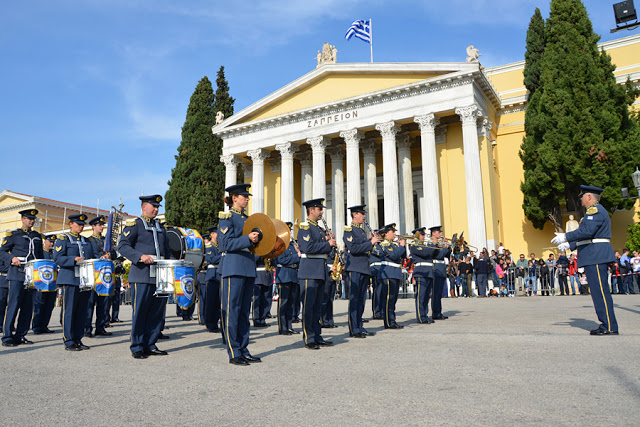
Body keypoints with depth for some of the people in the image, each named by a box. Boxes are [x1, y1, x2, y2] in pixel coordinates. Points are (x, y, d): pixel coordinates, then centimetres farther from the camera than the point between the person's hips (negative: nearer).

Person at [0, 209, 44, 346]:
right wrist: (12, 259, -14)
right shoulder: (13, 235, 6)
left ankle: (20, 335, 13)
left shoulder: (38, 236, 19)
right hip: (17, 275, -5)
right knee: (13, 305, -7)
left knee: (27, 307, 5)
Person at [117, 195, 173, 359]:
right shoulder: (134, 224, 2)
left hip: (159, 276, 6)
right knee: (140, 312, -2)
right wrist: (141, 256, -22)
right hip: (141, 276, -6)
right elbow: (123, 246, -8)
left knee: (157, 311, 8)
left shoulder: (160, 227, 21)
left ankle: (150, 345, 19)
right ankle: (137, 347, 10)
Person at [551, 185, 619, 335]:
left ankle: (610, 327, -6)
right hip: (596, 256, 11)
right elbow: (588, 237, 25)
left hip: (596, 257, -11)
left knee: (600, 290, -9)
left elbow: (587, 231, -24)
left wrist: (565, 237, -17)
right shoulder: (597, 210, 23)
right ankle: (606, 324, 15)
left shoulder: (594, 210, -11)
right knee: (599, 291, 11)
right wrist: (569, 245, 26)